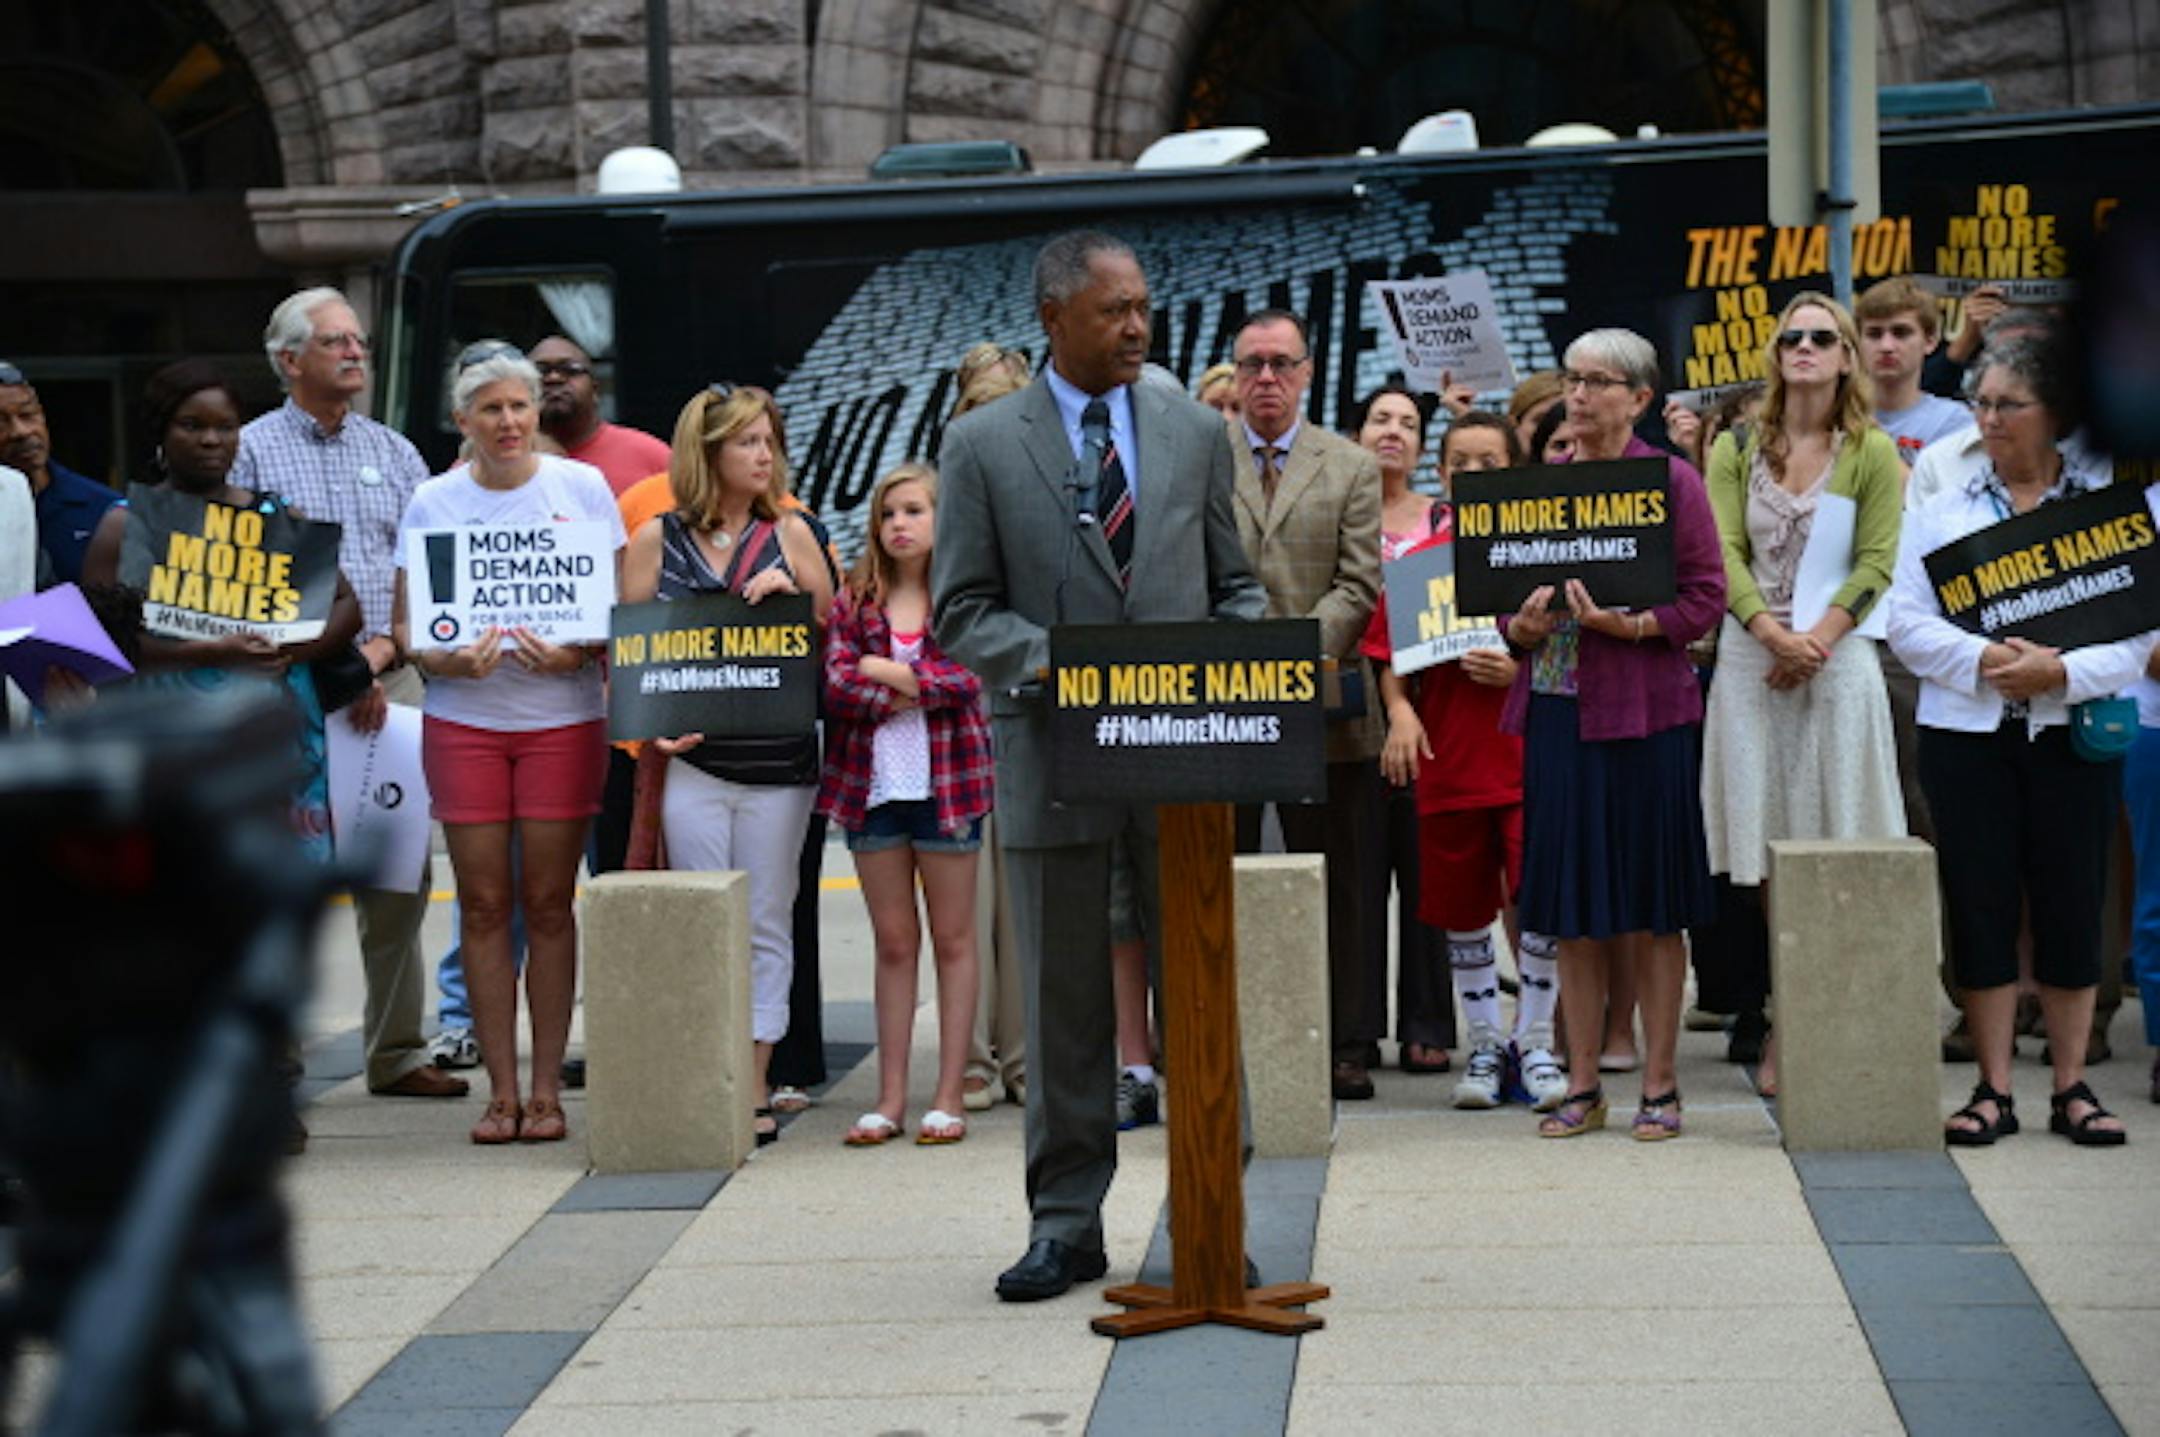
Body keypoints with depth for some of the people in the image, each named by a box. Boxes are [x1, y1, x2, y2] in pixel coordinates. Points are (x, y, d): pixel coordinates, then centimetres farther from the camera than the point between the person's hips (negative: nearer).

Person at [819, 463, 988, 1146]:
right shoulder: (855, 601, 7)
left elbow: (965, 680, -13)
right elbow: (835, 684, -5)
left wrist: (884, 671, -9)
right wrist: (919, 688, -10)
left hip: (947, 782, -3)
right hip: (873, 784, 3)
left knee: (953, 940, 4)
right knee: (892, 943, 8)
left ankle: (949, 1096, 8)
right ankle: (891, 1096, 11)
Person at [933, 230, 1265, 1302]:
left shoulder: (1195, 432, 10)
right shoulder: (982, 446, 2)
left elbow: (1236, 588, 14)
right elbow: (960, 612, 0)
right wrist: (1055, 660, -17)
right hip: (1054, 753, -2)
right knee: (1063, 1002, 5)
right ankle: (1066, 1224, 14)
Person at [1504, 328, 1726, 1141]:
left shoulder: (1671, 481, -1)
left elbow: (1705, 599, -6)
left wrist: (1626, 625, -19)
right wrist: (1521, 628, -6)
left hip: (1642, 709, -4)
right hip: (1554, 709, 4)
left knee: (1651, 906, 1)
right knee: (1572, 908, 6)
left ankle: (1659, 1085, 8)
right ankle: (1582, 1085, 13)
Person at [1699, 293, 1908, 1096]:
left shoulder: (1873, 452, 3)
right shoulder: (1737, 449, 9)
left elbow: (1876, 564, -2)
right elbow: (1724, 554, 0)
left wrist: (1817, 639, -15)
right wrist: (1772, 631, -15)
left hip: (1837, 659, -2)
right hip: (1751, 658, 2)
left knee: (1835, 849, -3)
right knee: (1769, 855, 2)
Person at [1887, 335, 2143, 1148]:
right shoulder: (1941, 510, 8)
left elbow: (2138, 630, -3)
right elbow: (1908, 623, 0)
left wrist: (2062, 671, -18)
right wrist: (1984, 662, -16)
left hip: (2072, 733, -1)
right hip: (1967, 736, 1)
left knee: (2071, 904, 3)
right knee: (1980, 905, 2)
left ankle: (2072, 1088, 13)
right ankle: (1993, 1090, 9)